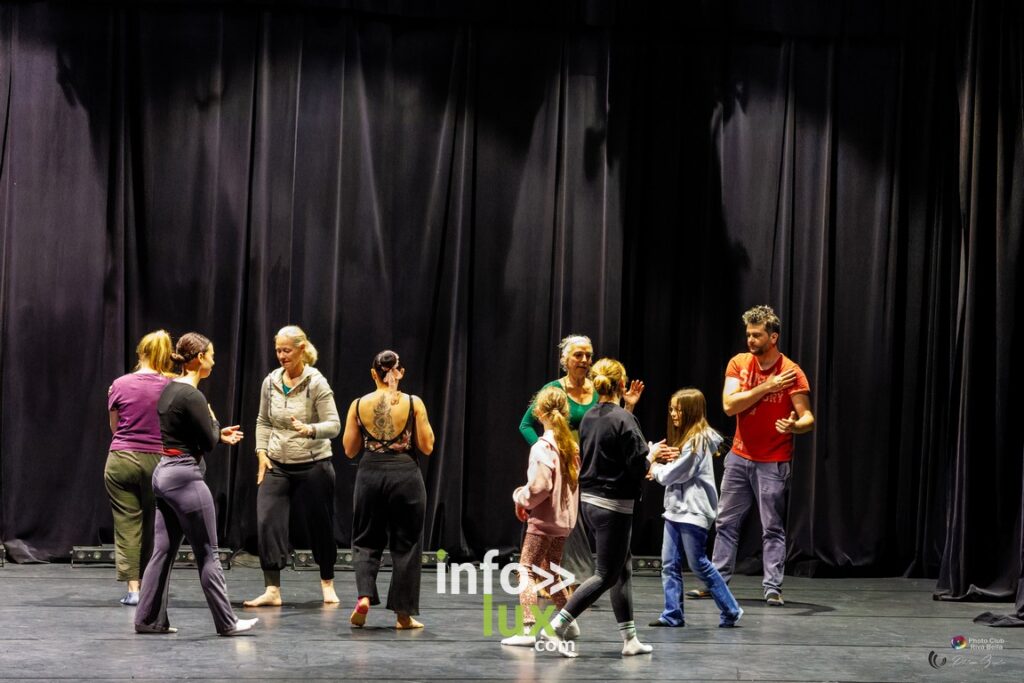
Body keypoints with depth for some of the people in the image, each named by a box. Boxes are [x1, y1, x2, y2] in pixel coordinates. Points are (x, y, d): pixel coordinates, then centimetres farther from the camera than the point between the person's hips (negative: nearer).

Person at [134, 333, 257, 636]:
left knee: (163, 551, 11)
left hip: (164, 473, 9)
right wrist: (214, 421, 5)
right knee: (207, 553, -1)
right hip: (185, 477, -9)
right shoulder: (192, 396, -17)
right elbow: (207, 443, -13)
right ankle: (226, 622, 6)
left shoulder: (169, 390, 11)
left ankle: (149, 618, 12)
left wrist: (218, 434, 16)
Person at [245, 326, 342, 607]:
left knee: (320, 525, 8)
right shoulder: (270, 382, 2)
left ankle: (327, 583, 29)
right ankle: (272, 590, -8)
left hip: (313, 466, -3)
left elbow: (334, 425, -15)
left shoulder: (316, 383, -12)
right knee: (266, 523, -11)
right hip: (276, 466, 4)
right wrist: (262, 452, 2)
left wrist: (309, 430, -33)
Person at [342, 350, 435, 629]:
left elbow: (350, 450, 4)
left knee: (366, 541, 15)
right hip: (405, 474, -1)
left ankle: (364, 595, -7)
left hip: (370, 474, 1)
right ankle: (403, 614, 11)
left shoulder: (359, 405, -1)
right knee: (405, 545, 9)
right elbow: (426, 447, -2)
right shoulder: (414, 404, -6)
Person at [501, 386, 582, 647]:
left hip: (543, 520, -8)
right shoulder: (572, 446, 6)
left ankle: (528, 629, -14)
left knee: (526, 572, -6)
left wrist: (521, 499, -3)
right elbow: (576, 482, 13)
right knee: (551, 572, 21)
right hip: (564, 520, 8)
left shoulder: (543, 447, -15)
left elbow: (540, 486, -21)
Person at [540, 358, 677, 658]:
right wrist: (652, 453, 3)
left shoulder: (588, 417, 7)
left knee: (623, 568, 16)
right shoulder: (624, 419, -16)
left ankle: (630, 639, 19)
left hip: (590, 499, 8)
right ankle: (558, 625, -7)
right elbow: (637, 468, -17)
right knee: (606, 575, 1)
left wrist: (649, 453, 20)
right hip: (613, 504, -8)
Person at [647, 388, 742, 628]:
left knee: (699, 564, -3)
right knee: (669, 564, 5)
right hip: (676, 509, 9)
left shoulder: (698, 440, -14)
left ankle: (730, 611, 7)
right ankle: (672, 614, 7)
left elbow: (674, 474, -15)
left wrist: (656, 469, 3)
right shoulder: (685, 437, 16)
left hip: (693, 511, -9)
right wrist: (660, 469, -3)